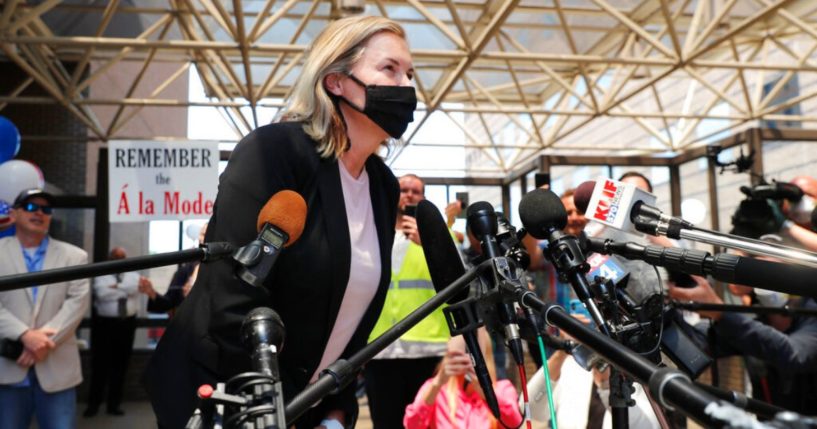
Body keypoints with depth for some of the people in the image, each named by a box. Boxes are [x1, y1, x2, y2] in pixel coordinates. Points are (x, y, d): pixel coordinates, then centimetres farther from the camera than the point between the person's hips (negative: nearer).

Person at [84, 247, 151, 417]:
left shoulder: (133, 276, 7)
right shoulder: (102, 275, 0)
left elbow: (135, 289, -15)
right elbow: (102, 293, -19)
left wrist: (114, 287, -17)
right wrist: (125, 290, -15)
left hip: (127, 324, 2)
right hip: (104, 323, -2)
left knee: (120, 365, 8)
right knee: (100, 364, 2)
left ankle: (114, 404, 18)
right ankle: (93, 404, 13)